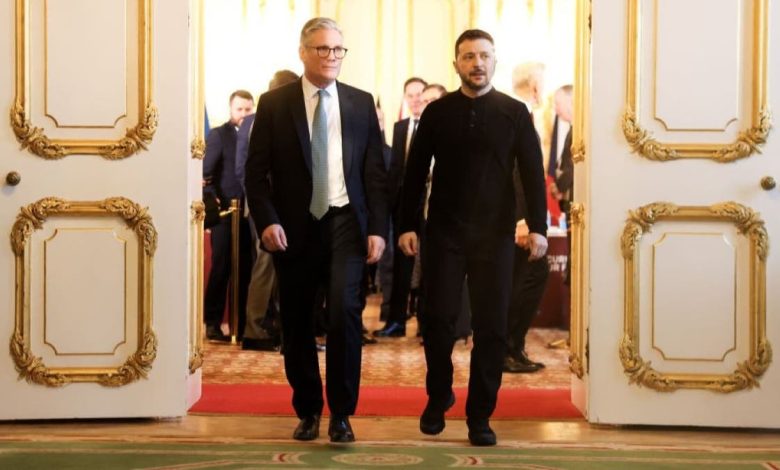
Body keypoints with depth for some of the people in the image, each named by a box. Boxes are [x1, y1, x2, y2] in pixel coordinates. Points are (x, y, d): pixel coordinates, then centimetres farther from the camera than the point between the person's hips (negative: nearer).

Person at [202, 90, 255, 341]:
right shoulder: (218, 135, 3)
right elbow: (205, 173, -5)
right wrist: (212, 200, -18)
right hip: (225, 211, -3)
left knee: (245, 270, 5)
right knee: (221, 268, 0)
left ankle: (241, 323, 12)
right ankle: (213, 323, 8)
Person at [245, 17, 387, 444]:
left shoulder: (361, 103, 7)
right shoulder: (274, 103, 2)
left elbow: (375, 171, 6)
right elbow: (256, 172, 1)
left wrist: (378, 228, -2)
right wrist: (267, 221, -12)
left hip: (346, 222, 0)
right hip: (294, 228, 0)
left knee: (345, 312, -14)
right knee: (297, 323, 7)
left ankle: (341, 413, 0)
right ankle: (308, 410, 24)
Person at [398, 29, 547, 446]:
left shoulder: (515, 113, 3)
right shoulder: (436, 112, 5)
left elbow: (532, 173, 1)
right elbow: (415, 173, 6)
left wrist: (537, 227, -9)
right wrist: (407, 226, 0)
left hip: (494, 235, 0)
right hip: (443, 232, 0)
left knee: (491, 327, 1)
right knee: (438, 319, 0)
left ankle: (480, 415, 11)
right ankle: (438, 397, 24)